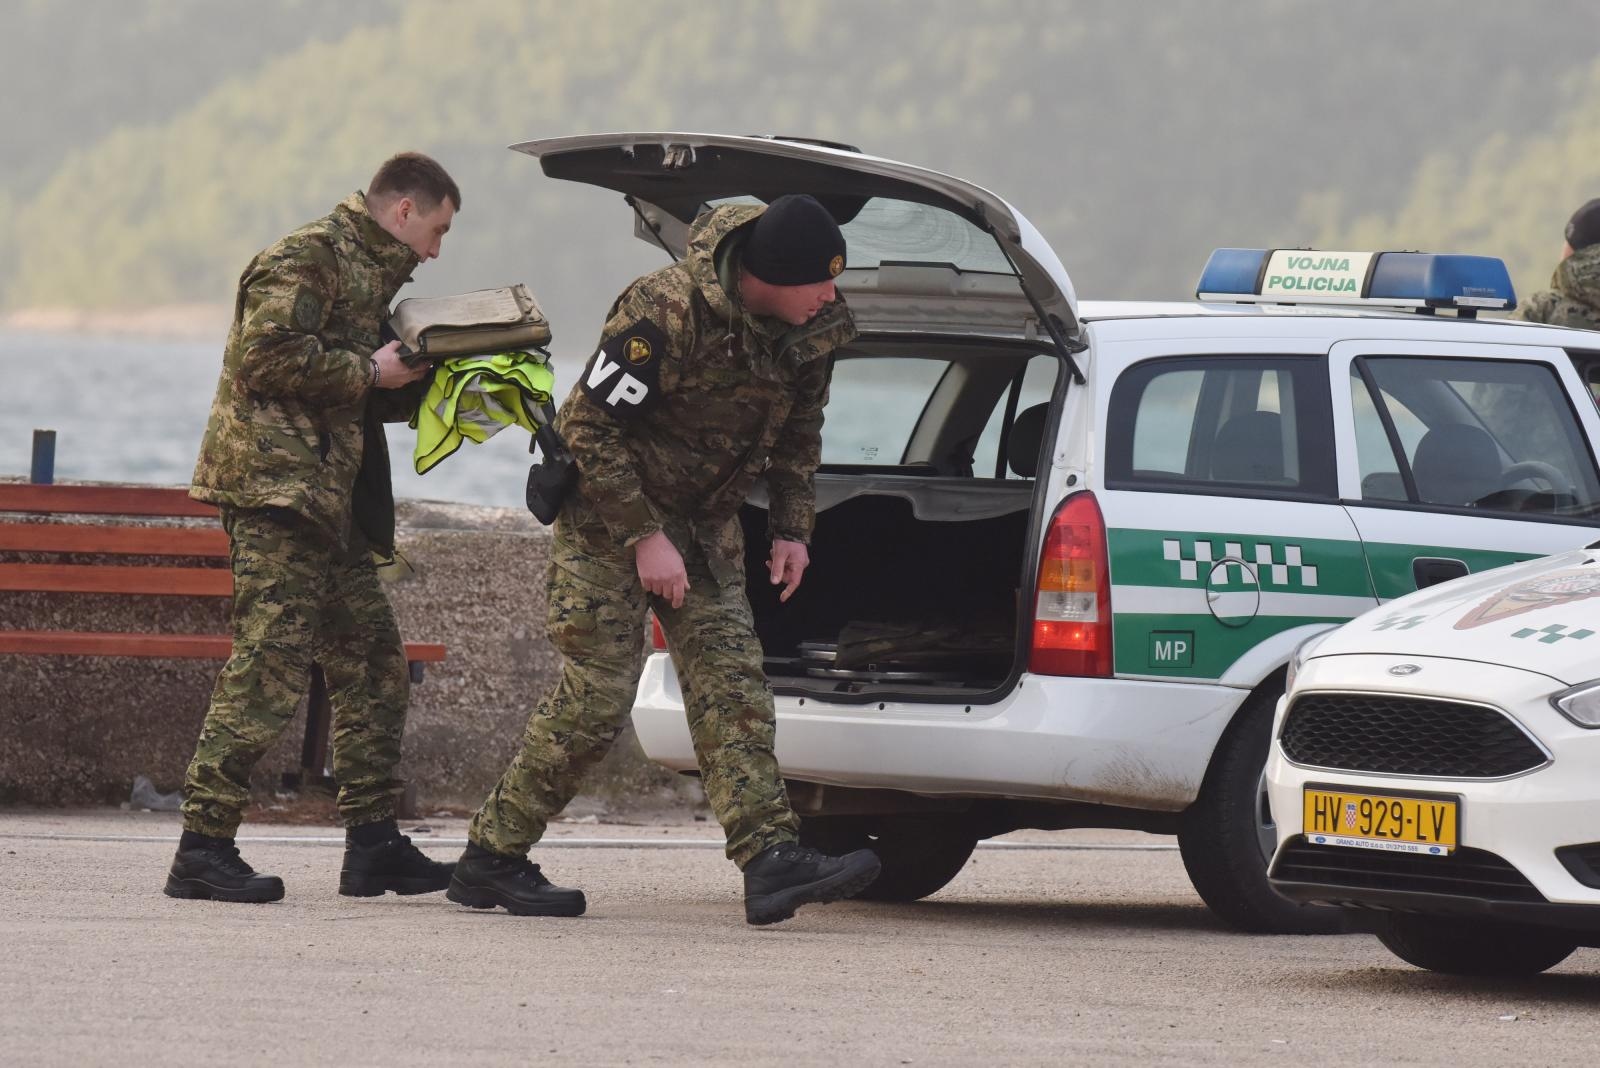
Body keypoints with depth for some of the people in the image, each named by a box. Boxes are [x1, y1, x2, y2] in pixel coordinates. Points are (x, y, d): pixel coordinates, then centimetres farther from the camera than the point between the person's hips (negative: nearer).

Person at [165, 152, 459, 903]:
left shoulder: (370, 274, 22)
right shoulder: (308, 258, -9)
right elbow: (266, 355, -21)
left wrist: (421, 383, 11)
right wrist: (371, 372, -13)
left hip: (329, 502, 10)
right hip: (276, 487, -10)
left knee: (373, 665, 11)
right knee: (268, 668, -13)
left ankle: (374, 844, 16)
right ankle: (203, 849, -12)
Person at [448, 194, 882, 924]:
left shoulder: (810, 329, -6)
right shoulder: (667, 312, -28)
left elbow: (797, 431, 14)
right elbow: (587, 425, -22)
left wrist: (791, 527, 4)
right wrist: (643, 537, -22)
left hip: (703, 521, 7)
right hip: (608, 514, -7)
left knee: (732, 686, -5)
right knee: (596, 695, -9)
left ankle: (772, 860, -13)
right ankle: (490, 859, 0)